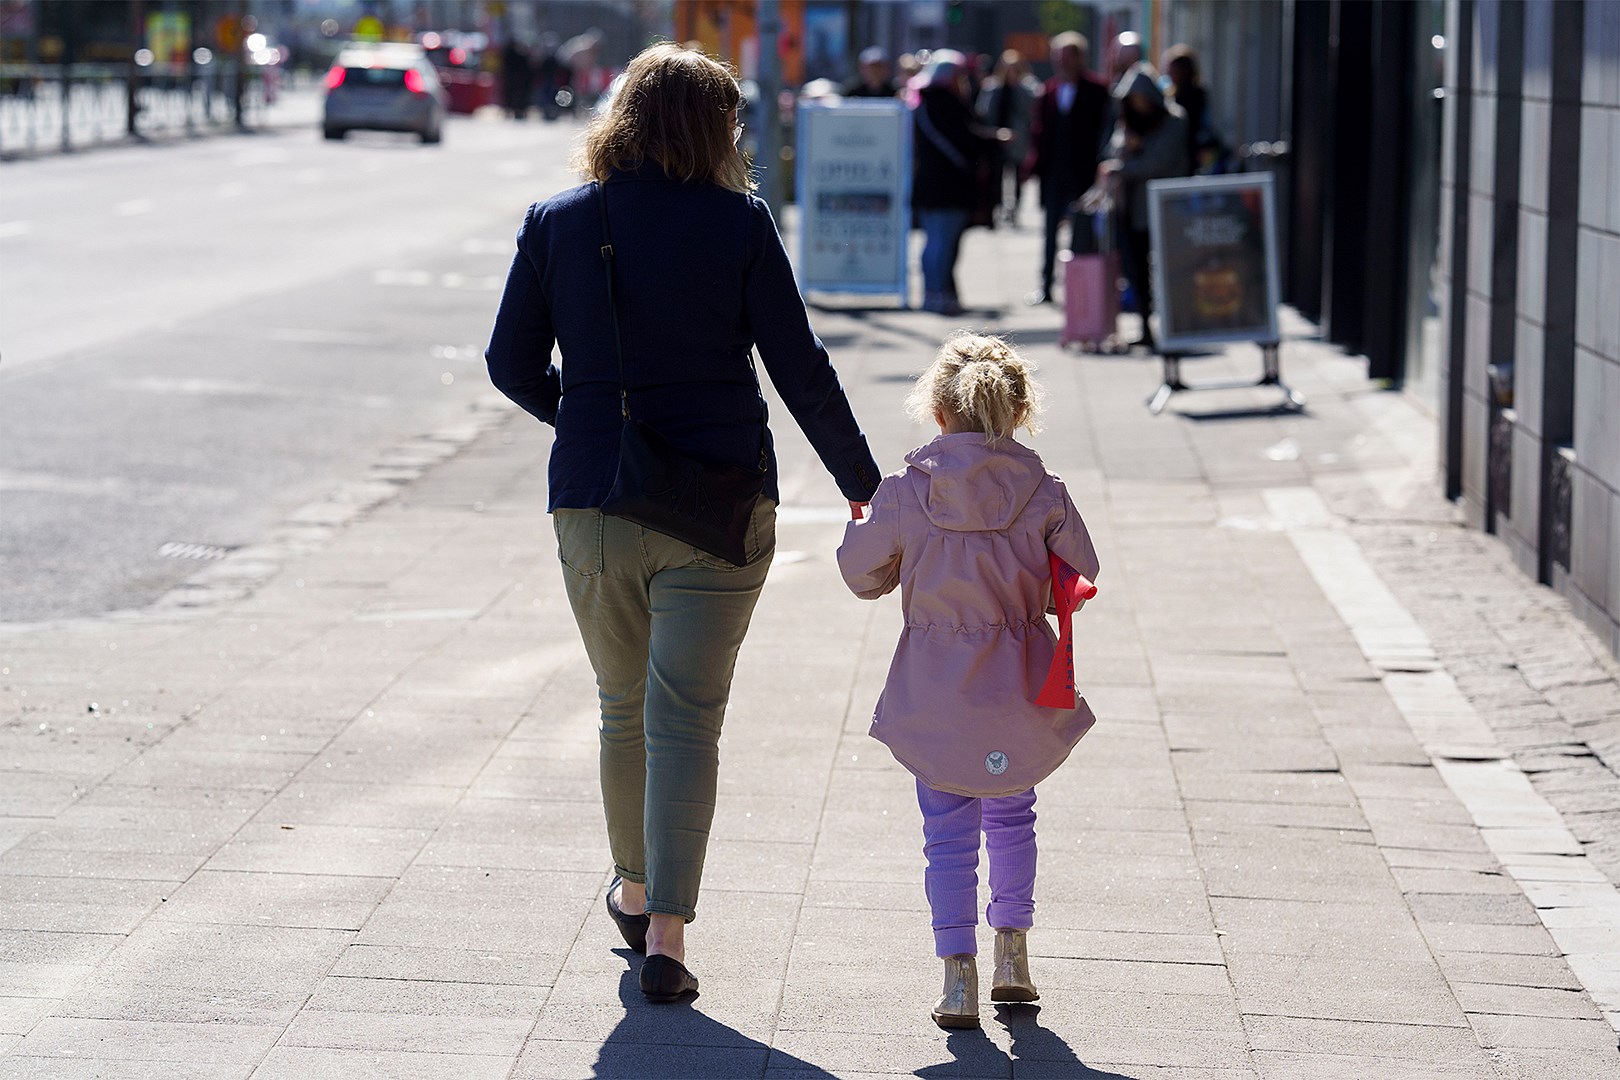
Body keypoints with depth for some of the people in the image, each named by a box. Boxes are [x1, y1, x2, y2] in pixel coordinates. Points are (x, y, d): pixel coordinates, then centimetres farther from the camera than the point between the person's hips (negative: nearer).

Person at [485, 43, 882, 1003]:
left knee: (623, 707, 20)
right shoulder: (738, 221, -6)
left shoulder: (556, 223, 1)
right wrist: (862, 481, 8)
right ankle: (667, 931, -9)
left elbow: (513, 366, 6)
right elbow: (800, 367, -4)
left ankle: (636, 892, 36)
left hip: (593, 502, 3)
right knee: (688, 717, -1)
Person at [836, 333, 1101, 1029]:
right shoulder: (1043, 494, -9)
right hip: (1020, 693, 1)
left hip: (934, 696, -1)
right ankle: (1012, 956, 28)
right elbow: (1082, 576, 1)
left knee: (949, 834, 5)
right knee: (1010, 817, 21)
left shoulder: (904, 494, -10)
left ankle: (959, 978, -1)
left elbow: (862, 574, 1)